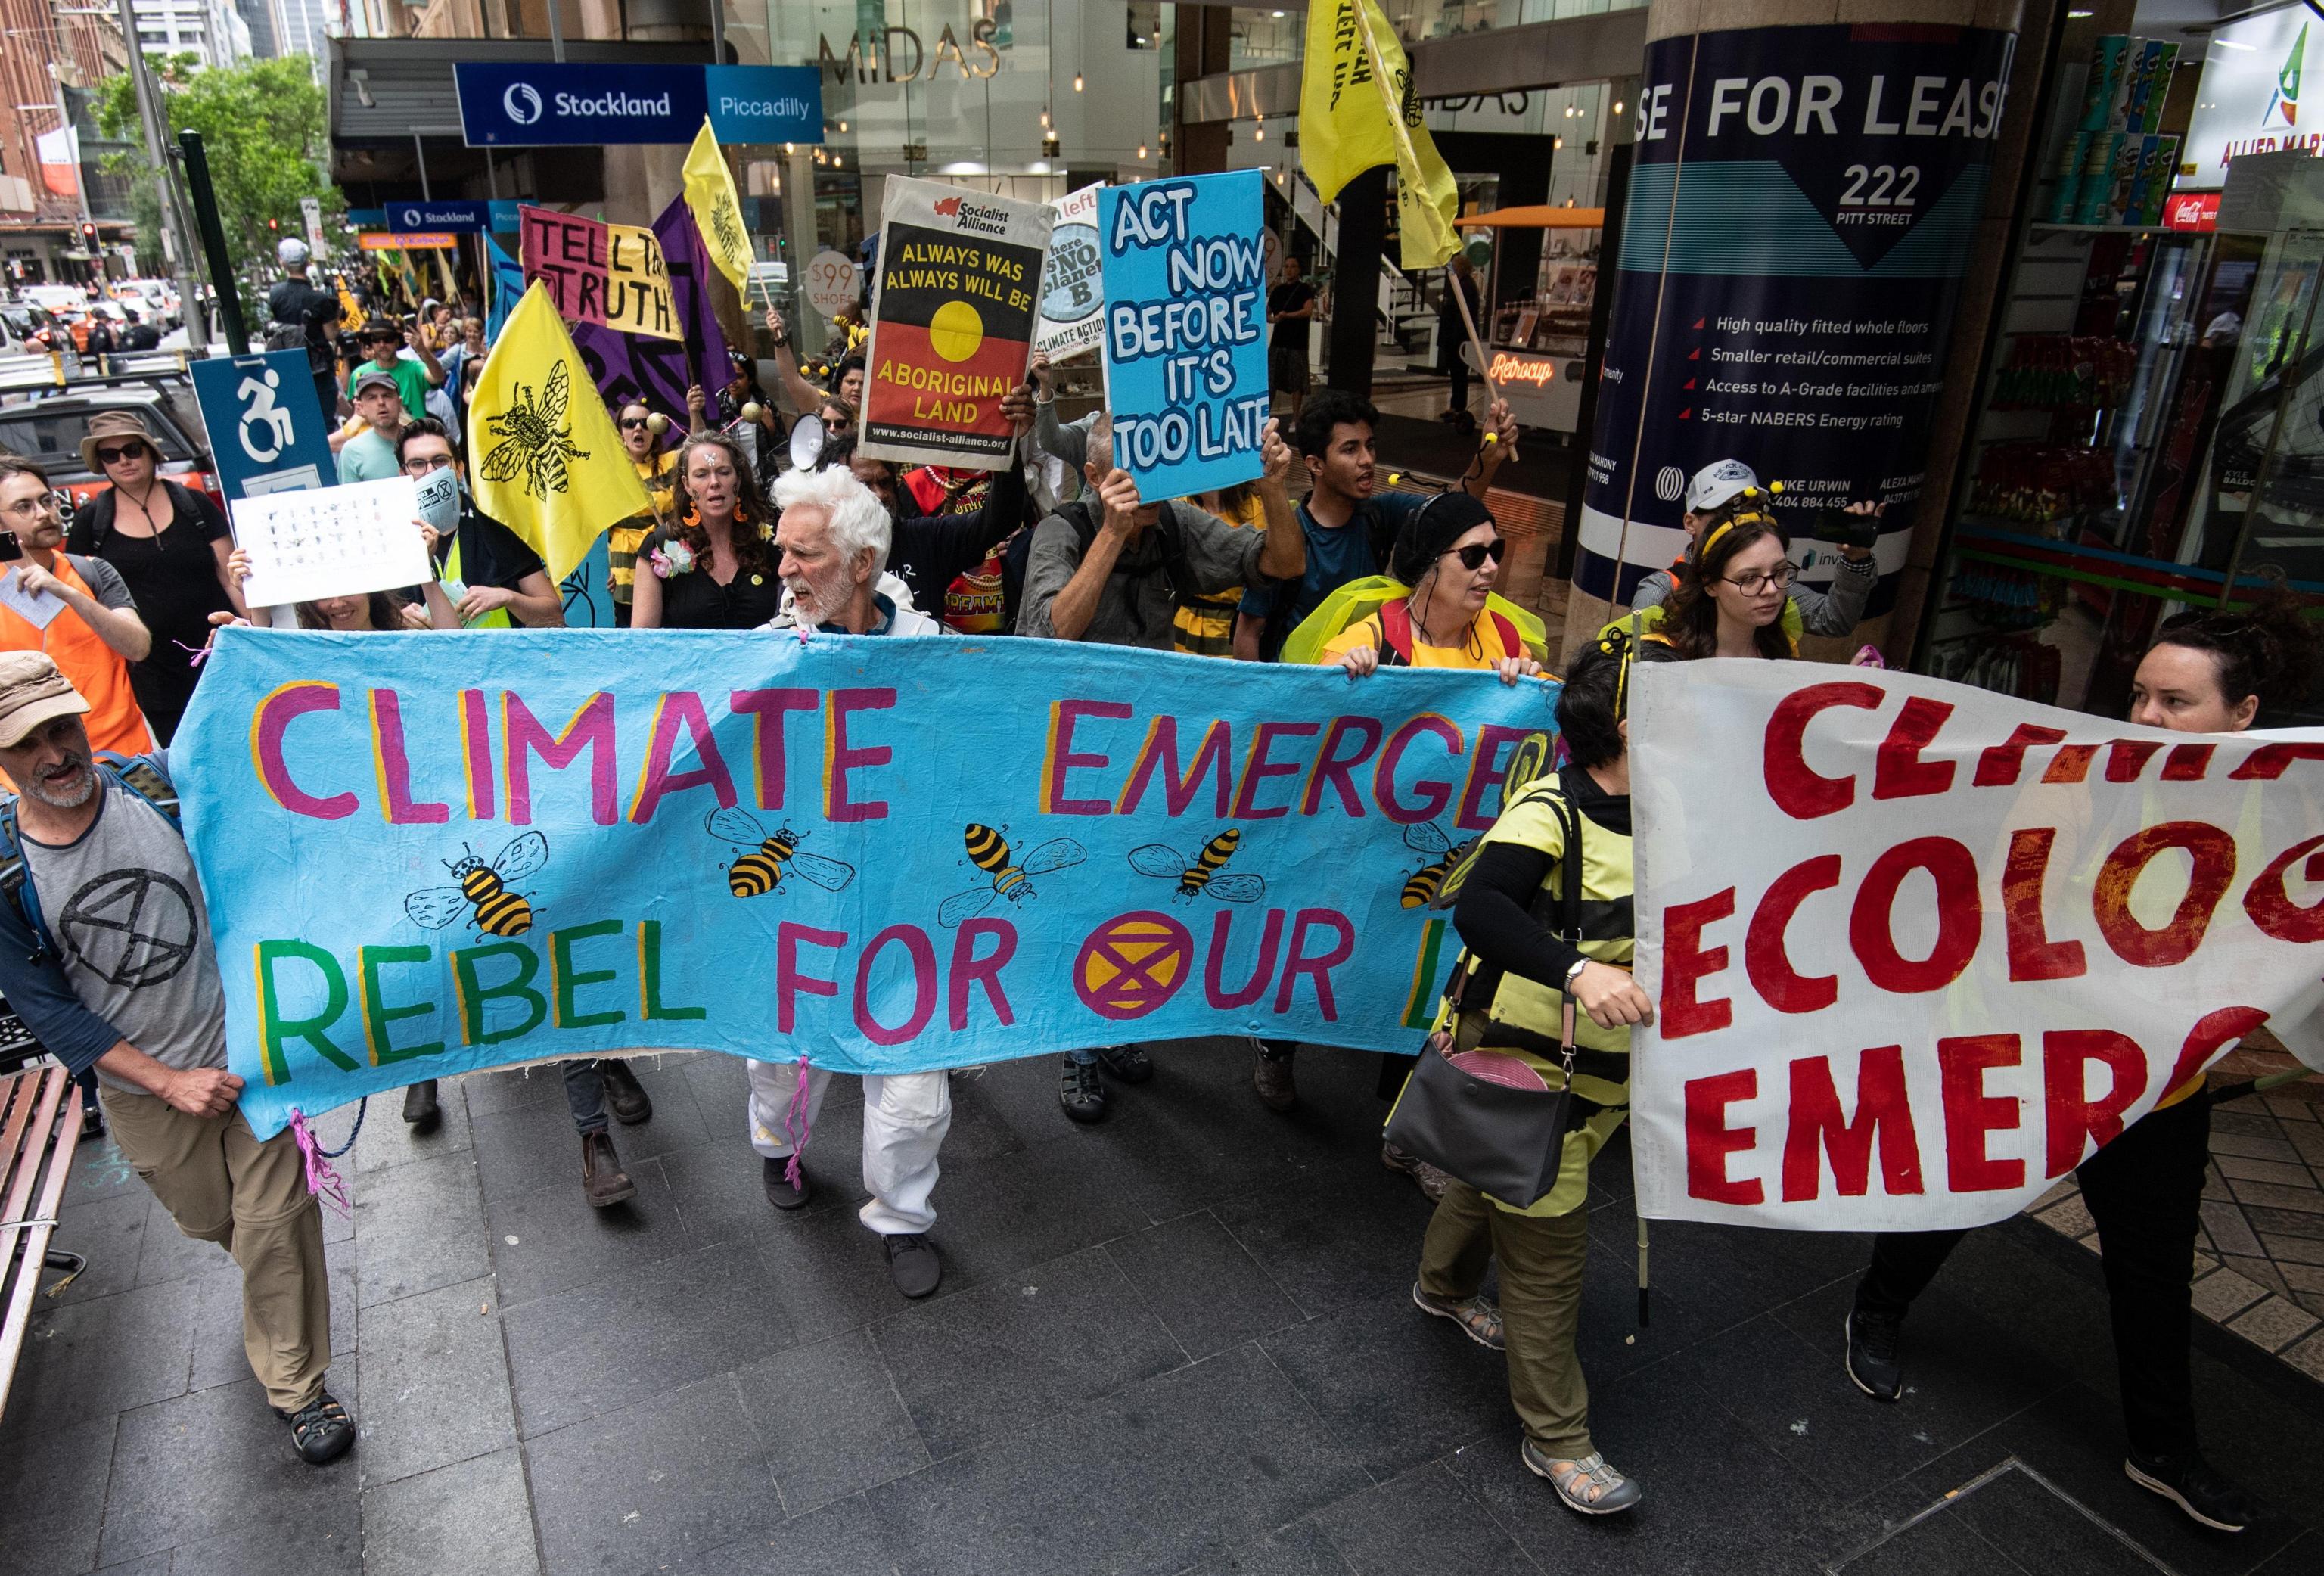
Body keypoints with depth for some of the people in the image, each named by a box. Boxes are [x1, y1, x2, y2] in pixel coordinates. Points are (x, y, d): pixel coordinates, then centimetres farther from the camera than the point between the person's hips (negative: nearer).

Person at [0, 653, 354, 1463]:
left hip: (248, 1041, -1)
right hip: (142, 1084, 2)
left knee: (274, 1220, 4)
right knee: (209, 1220, 23)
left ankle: (295, 1385, 23)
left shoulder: (166, 784, -13)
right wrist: (168, 1082, -15)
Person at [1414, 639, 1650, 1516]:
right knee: (1546, 1251, 3)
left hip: (1598, 1072, 8)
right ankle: (1556, 1440, 20)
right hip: (1519, 1063, -8)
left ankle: (1442, 1288, 57)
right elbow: (1477, 906, -43)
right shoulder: (1551, 813, -26)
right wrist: (1578, 969, -54)